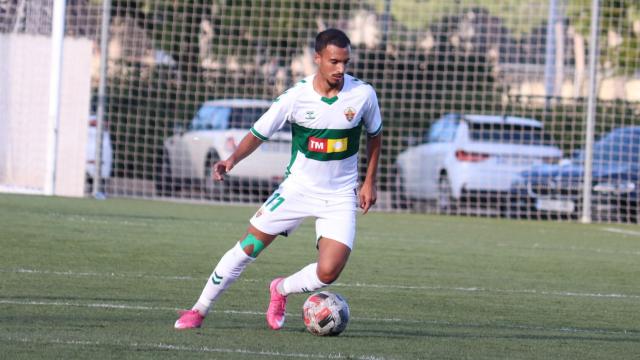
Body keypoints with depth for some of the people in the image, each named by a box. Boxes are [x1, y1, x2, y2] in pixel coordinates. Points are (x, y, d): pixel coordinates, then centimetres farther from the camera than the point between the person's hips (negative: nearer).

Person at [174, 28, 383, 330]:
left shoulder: (363, 94, -11)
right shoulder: (296, 96, -14)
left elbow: (375, 135, 9)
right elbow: (259, 133, -4)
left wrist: (369, 182, 5)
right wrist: (232, 160, -21)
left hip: (340, 196, 0)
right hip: (298, 188, 0)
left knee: (328, 273, -15)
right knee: (247, 248, -3)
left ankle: (280, 291, 18)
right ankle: (199, 311, 13)